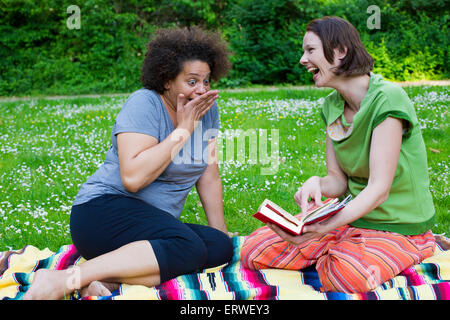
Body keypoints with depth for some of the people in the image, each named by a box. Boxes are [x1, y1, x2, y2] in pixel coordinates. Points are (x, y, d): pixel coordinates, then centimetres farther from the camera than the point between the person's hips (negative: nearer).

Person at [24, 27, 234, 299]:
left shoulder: (208, 109, 8)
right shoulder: (145, 104, -12)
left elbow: (209, 176, 13)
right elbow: (133, 178, -24)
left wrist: (221, 232, 11)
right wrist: (183, 129, -18)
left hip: (154, 225, 8)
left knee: (222, 248, -18)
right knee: (188, 249, -33)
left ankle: (106, 281, -24)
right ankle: (64, 279, -32)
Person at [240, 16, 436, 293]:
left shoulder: (387, 98, -19)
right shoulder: (332, 105, 6)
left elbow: (379, 189, -24)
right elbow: (338, 180, 6)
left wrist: (325, 227, -36)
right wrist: (316, 184, -19)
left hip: (399, 228, -6)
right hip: (351, 216, 6)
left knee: (345, 274, -38)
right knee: (254, 251, -9)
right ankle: (342, 250, 5)